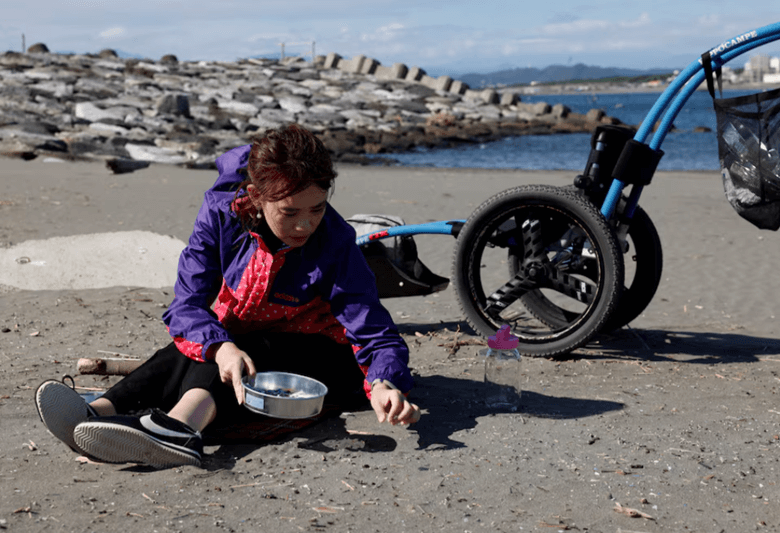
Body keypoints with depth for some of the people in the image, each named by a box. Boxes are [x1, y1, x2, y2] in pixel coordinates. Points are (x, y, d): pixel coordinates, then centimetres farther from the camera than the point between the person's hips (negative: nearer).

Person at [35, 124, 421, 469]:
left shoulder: (335, 244, -21)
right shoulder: (222, 212, -15)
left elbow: (372, 329, -24)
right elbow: (187, 303, -21)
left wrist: (384, 384, -46)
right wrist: (221, 348, -42)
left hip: (315, 355, -3)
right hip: (239, 340, 3)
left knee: (253, 351, -34)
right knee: (193, 347, -29)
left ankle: (178, 424, -64)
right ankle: (100, 412, -55)